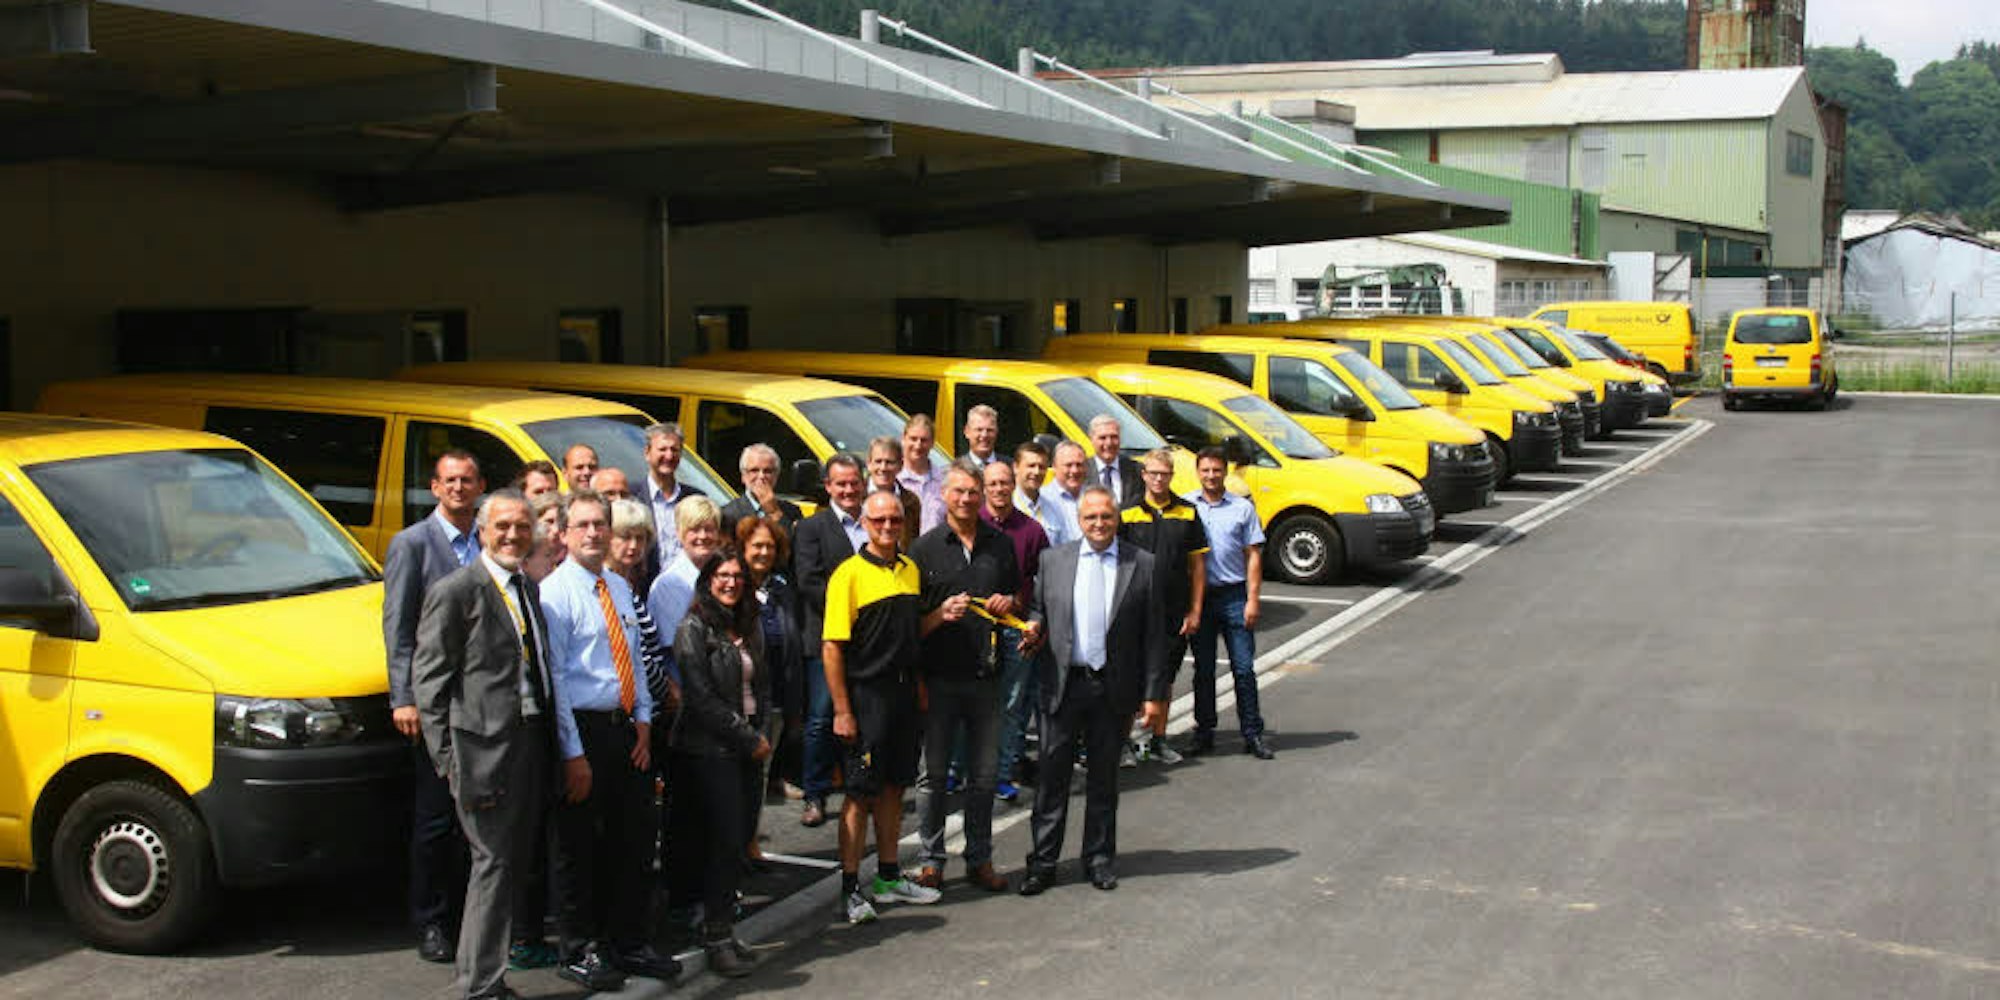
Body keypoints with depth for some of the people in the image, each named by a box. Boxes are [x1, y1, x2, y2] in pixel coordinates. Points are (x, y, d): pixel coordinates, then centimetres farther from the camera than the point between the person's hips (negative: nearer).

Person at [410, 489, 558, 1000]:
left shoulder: (530, 589, 16)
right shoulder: (454, 592, -6)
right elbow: (429, 679, -7)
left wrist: (551, 741, 13)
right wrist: (448, 756, -11)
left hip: (532, 742, 8)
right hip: (486, 745, -7)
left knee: (519, 861, 11)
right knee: (494, 862, -5)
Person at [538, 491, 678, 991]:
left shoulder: (621, 588, 12)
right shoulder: (555, 592, -11)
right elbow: (553, 677, -14)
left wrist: (643, 722, 7)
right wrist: (573, 753, -17)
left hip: (626, 728, 7)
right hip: (582, 727, -7)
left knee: (637, 837, 12)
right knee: (578, 847, 3)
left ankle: (629, 943, 25)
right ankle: (580, 953, 16)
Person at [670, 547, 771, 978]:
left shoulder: (751, 626, 14)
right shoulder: (694, 629, -7)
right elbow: (702, 698, -13)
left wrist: (762, 734, 4)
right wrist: (749, 739, -10)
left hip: (749, 749, 6)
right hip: (709, 749, -6)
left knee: (739, 840, 5)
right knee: (725, 841, -8)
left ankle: (719, 926, 15)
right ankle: (717, 938, -1)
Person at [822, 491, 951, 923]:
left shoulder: (911, 570, 11)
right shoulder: (849, 574, -11)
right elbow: (831, 647, -14)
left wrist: (941, 615, 2)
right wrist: (842, 710, -18)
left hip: (905, 692, 7)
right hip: (866, 695, -7)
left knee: (893, 788, 14)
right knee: (861, 793, -2)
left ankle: (888, 876, 26)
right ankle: (850, 887, 5)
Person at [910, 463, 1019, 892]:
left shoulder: (1000, 544, 9)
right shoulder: (925, 548, 1)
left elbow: (1019, 594, 20)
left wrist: (1009, 603, -2)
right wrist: (942, 614, -16)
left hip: (985, 675, 3)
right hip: (939, 676, -3)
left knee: (984, 774, 9)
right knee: (933, 772, 3)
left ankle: (979, 859, 20)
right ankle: (932, 861, 14)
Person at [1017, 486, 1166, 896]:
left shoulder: (1143, 565, 0)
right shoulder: (1053, 560, 5)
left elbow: (1153, 634, 0)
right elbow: (1037, 609, 14)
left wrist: (1154, 693, -3)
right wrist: (1033, 626, -10)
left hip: (1114, 687, -1)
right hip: (1062, 682, 1)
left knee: (1104, 777, 11)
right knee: (1052, 774, 3)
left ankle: (1099, 859, 24)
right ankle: (1042, 862, 11)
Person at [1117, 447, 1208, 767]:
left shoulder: (1187, 514, 6)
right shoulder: (1128, 513, -1)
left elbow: (1197, 564, 7)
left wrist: (1195, 611, 2)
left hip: (1174, 612, 3)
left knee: (1165, 678, 11)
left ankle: (1158, 740, 21)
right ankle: (1127, 739, 4)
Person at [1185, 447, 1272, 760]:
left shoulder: (1242, 508, 3)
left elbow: (1253, 556, 3)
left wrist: (1252, 600, -4)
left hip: (1234, 596, 0)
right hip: (1199, 595, 0)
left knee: (1244, 668, 0)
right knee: (1203, 669, 8)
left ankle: (1253, 734, 6)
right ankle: (1204, 731, 17)